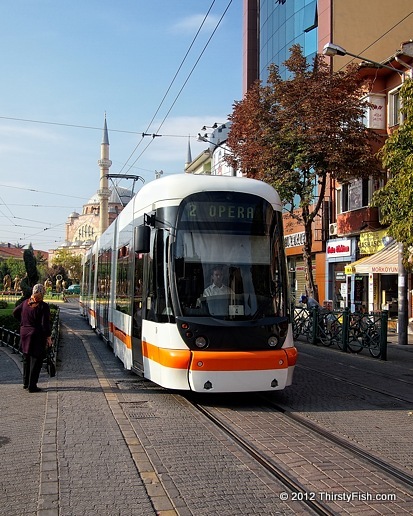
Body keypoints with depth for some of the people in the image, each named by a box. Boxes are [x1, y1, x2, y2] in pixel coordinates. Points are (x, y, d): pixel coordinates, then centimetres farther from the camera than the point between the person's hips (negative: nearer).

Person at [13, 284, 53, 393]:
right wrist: (49, 337, -8)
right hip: (37, 336, -6)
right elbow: (45, 324, -17)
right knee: (36, 361, 3)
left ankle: (26, 383, 29)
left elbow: (15, 312, 15)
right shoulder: (43, 306, -17)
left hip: (24, 334, 7)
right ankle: (32, 386, 6)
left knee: (26, 359, 19)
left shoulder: (25, 302, 2)